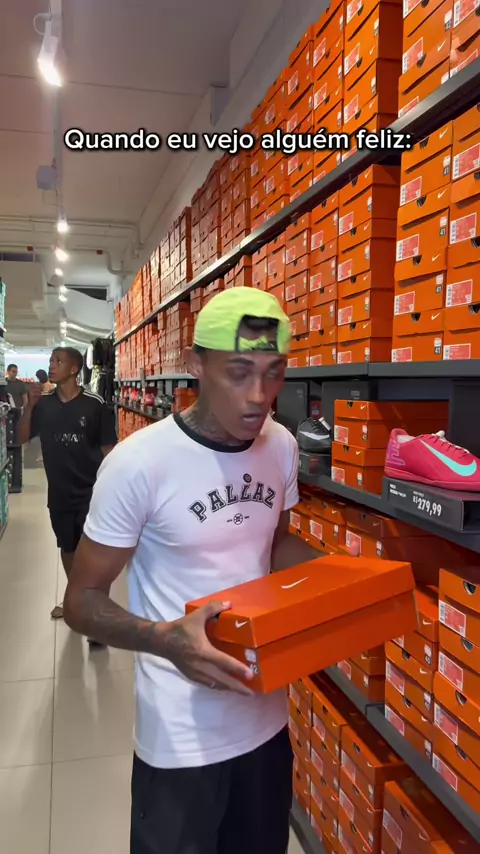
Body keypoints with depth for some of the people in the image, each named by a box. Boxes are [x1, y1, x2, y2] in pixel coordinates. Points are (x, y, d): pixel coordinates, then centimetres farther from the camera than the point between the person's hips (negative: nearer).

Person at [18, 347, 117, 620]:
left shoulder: (95, 404, -11)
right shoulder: (44, 403, 0)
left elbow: (108, 448, -7)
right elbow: (23, 438, 2)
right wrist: (30, 405, -12)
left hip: (90, 491, -4)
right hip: (59, 492, 4)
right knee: (68, 547, 20)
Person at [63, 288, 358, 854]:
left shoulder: (281, 446, -5)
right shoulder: (139, 463, -23)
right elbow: (82, 600, -14)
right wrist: (164, 639, -32)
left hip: (268, 717, 5)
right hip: (182, 736, -5)